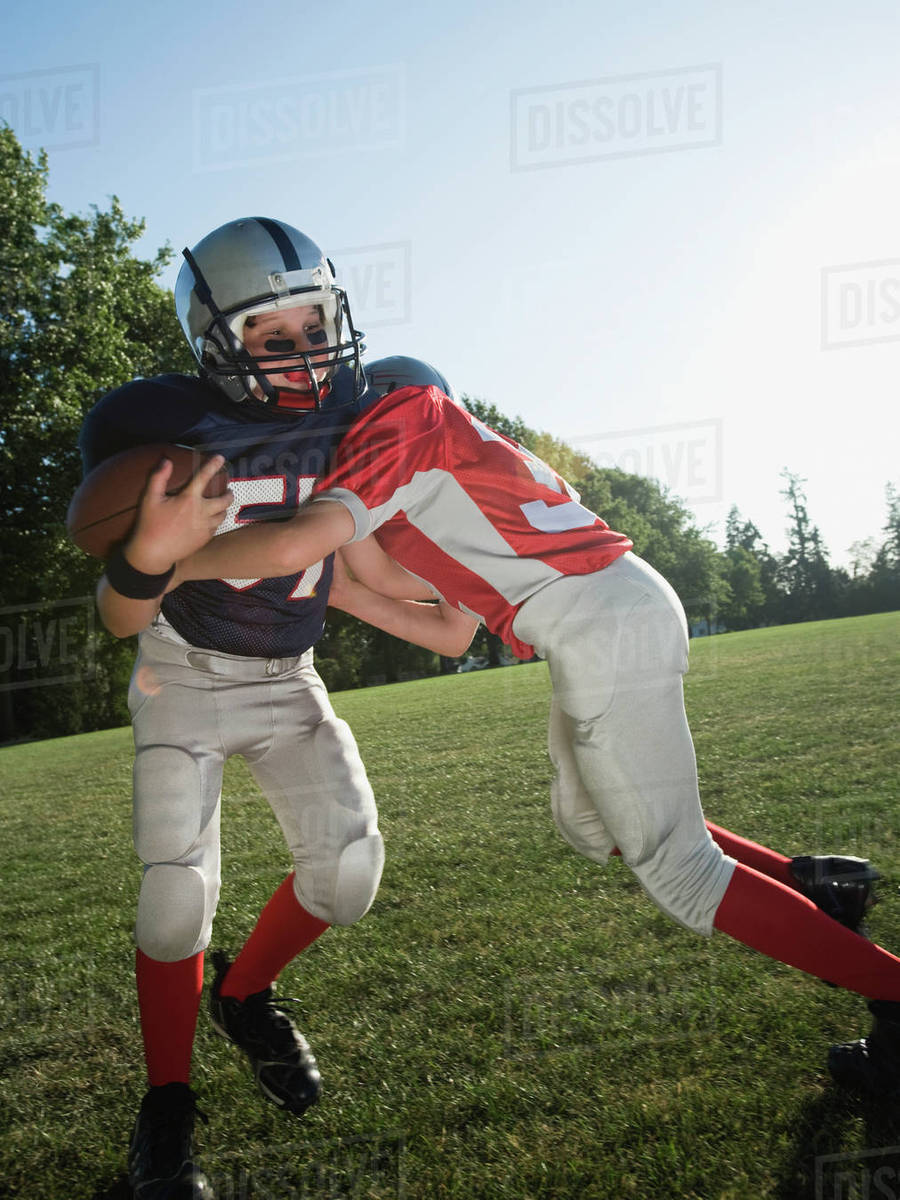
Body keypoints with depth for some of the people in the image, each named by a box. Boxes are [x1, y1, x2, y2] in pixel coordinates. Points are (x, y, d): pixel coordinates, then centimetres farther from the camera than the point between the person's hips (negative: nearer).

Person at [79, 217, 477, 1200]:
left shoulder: (348, 415, -9)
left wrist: (427, 627, -1)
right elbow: (123, 619, -17)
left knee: (348, 863, -10)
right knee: (178, 890, -11)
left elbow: (317, 564, 4)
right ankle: (165, 1115, 12)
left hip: (286, 679, 4)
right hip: (185, 675, -3)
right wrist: (151, 555, -38)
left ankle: (245, 994, 21)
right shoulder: (161, 428, -21)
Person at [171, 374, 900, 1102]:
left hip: (605, 630, -10)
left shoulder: (399, 416, -6)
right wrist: (339, 491, 13)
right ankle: (809, 885, 24)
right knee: (588, 825, 23)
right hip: (622, 608, 10)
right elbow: (374, 571, 15)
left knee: (678, 869, 1)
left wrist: (180, 565, -4)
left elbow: (296, 546, -20)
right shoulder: (433, 438, 22)